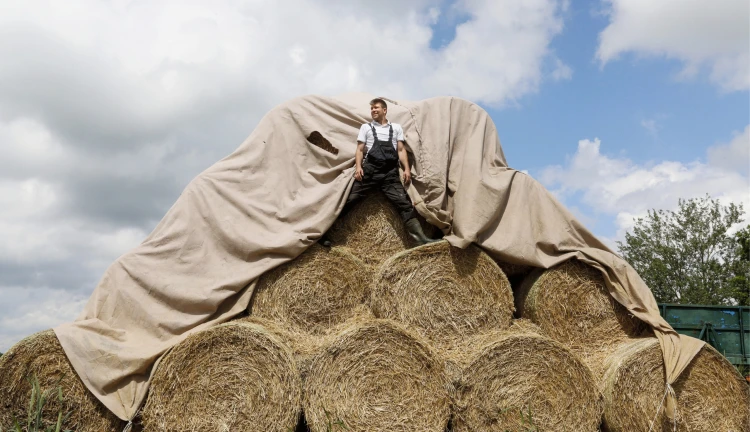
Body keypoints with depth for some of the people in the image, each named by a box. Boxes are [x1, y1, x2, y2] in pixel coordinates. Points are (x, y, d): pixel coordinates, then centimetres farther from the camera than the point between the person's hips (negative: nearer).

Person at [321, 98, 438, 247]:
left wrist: (407, 169, 3)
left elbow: (401, 150, 16)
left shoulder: (396, 127, 21)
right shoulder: (366, 127, 18)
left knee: (404, 202, -9)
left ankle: (421, 238, -13)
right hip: (370, 170, -1)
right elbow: (360, 149, 13)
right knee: (350, 199, -10)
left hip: (390, 173, 1)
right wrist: (358, 166, -5)